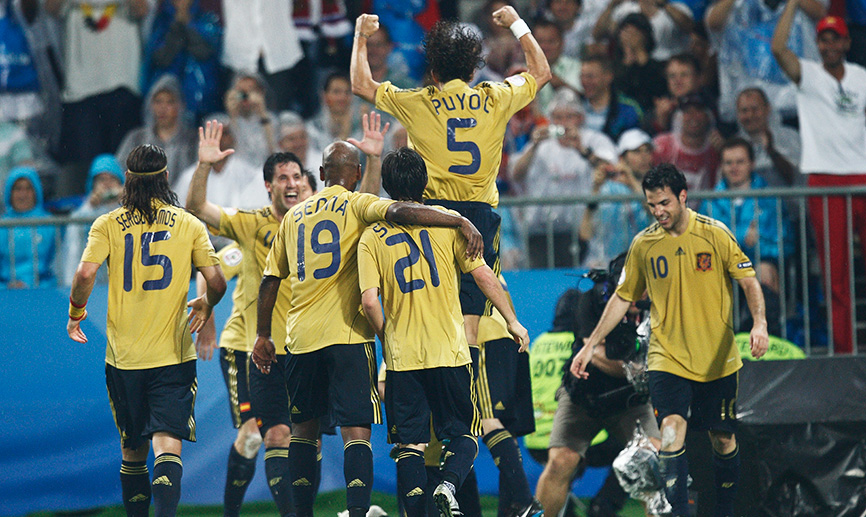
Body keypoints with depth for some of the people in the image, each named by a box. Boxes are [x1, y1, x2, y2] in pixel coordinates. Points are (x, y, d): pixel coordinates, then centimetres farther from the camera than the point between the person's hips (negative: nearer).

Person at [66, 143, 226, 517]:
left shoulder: (107, 225, 1)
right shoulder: (189, 225, 2)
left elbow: (85, 275, -12)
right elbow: (216, 282, -3)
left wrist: (76, 312, 7)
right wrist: (206, 305, 19)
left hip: (123, 356, 1)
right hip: (173, 354, -1)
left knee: (132, 451, 15)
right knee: (167, 444, -10)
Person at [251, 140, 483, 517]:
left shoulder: (294, 217, 16)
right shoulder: (357, 205, 1)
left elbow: (270, 280, 17)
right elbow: (399, 213, -19)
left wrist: (263, 336, 23)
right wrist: (460, 222, -20)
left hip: (301, 338, 4)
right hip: (347, 334, -4)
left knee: (304, 429, 16)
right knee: (356, 430, -8)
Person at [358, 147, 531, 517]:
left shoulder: (372, 238, 2)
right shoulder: (446, 222, 1)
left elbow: (369, 301, -7)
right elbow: (483, 274, -4)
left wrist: (387, 341, 9)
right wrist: (512, 320, 6)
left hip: (403, 358, 1)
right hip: (449, 352, -1)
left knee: (409, 445, 6)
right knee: (463, 435, 9)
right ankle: (448, 485, -18)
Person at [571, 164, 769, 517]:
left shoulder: (714, 234, -4)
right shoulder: (643, 245, 2)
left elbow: (748, 280, -3)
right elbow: (623, 297, 13)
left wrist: (759, 322, -20)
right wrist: (591, 344, 12)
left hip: (717, 359, 0)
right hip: (667, 358, 0)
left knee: (723, 439, 7)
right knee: (672, 429, -20)